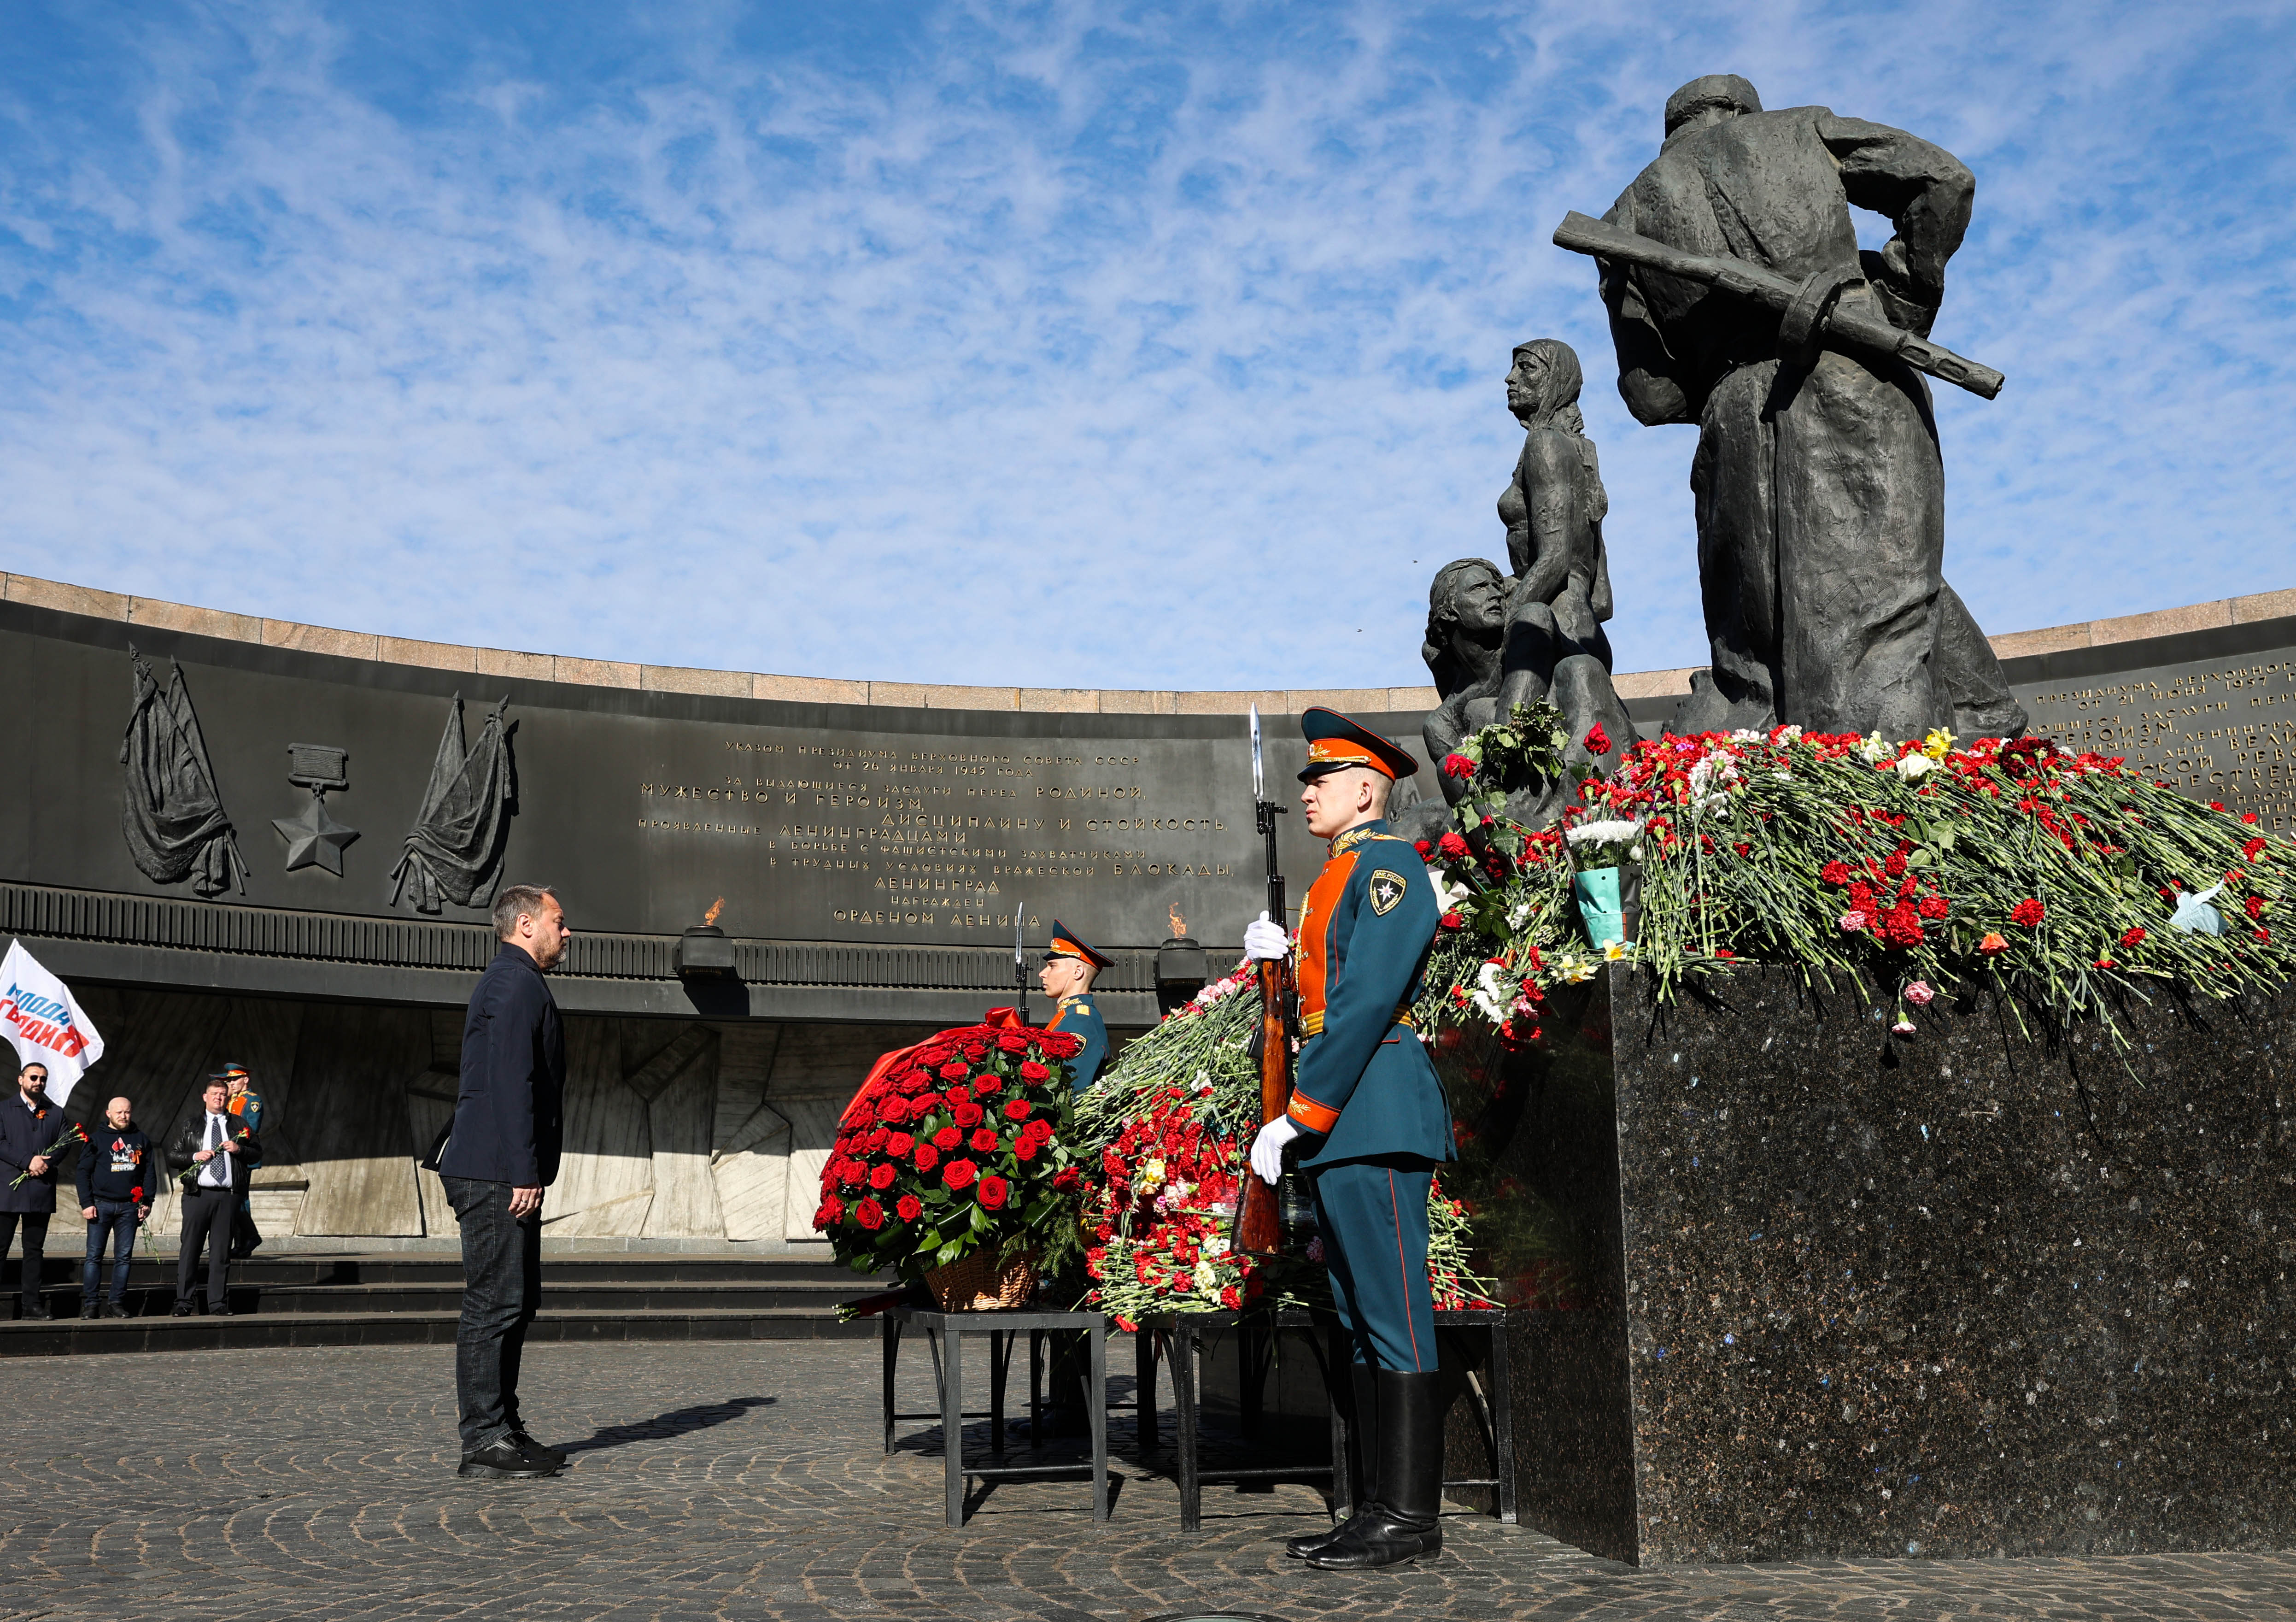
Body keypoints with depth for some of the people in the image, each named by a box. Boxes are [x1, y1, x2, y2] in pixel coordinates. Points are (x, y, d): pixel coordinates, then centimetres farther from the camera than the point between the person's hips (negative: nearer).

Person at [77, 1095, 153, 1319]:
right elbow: (84, 1172, 1)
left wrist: (147, 1202, 3)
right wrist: (86, 1203, -7)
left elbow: (150, 1173, 12)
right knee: (94, 1256, -3)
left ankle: (117, 1304, 7)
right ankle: (89, 1304, 1)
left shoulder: (141, 1140, 11)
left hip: (129, 1207, 2)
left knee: (124, 1257, 3)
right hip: (101, 1205, -2)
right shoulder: (97, 1139, 4)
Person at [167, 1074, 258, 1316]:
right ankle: (183, 1303, 4)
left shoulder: (238, 1125, 14)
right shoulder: (191, 1126, 13)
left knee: (221, 1251, 2)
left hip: (228, 1195, 1)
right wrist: (194, 1157, -7)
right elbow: (172, 1157, 10)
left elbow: (256, 1152, 15)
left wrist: (239, 1149, -5)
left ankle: (218, 1304, 6)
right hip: (198, 1195, -1)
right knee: (190, 1248, -2)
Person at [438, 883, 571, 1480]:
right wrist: (524, 1175, -22)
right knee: (495, 1303, -8)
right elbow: (511, 1085, -20)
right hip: (499, 1176, -11)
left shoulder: (511, 982, 22)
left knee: (517, 1302, 14)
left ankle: (504, 1429, 20)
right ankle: (484, 1442, -5)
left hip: (503, 1177, 11)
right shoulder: (516, 984, -11)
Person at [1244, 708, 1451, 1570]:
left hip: (1374, 1113, -10)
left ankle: (1412, 1516, 0)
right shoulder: (1339, 876, 22)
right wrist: (1288, 953, 10)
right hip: (1343, 1130, 10)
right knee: (1360, 1317, 11)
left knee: (1393, 1315, -6)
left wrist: (1296, 1118, -18)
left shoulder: (1387, 864, -8)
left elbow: (1367, 1003, -18)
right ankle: (1386, 1505, 17)